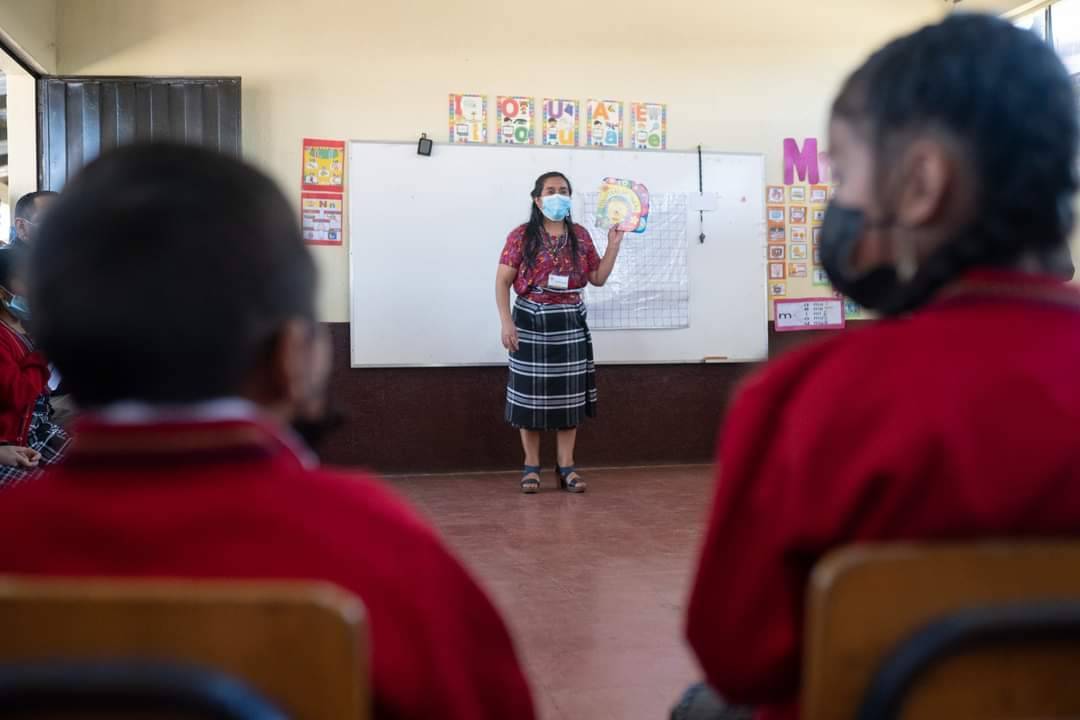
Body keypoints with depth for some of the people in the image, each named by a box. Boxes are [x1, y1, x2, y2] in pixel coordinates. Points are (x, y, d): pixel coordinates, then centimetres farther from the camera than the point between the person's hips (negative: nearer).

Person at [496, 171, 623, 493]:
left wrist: (614, 244, 2)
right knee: (531, 394, 2)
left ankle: (566, 466, 13)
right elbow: (503, 280, -5)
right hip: (531, 321, -3)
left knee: (569, 394, 5)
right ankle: (532, 466, 13)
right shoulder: (521, 236, -3)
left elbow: (598, 278, 12)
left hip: (570, 323, 3)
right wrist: (506, 322, -13)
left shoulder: (580, 236, 8)